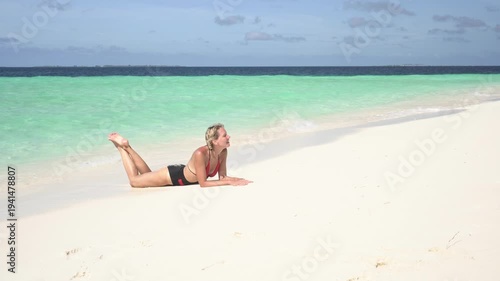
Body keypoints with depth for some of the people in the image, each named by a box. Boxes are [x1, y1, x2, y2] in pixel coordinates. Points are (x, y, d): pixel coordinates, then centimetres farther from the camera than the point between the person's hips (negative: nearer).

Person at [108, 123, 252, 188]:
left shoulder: (223, 152, -19)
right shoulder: (200, 154, -40)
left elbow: (222, 177, -7)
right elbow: (203, 183, -35)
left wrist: (236, 179, -27)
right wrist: (230, 182, -36)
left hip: (182, 173, 7)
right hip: (172, 175, -7)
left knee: (147, 174, 30)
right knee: (134, 180, 12)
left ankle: (127, 147, 39)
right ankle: (122, 147, 25)